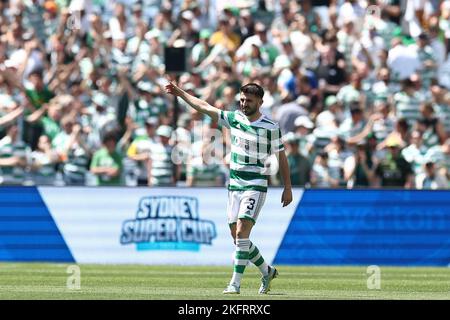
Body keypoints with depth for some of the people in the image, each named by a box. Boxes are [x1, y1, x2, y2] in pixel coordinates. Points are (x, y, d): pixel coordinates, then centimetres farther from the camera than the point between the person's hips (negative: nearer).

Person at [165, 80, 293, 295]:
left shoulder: (270, 128, -6)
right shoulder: (234, 118, 6)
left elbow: (281, 157, 2)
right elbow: (204, 107, 13)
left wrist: (288, 188, 1)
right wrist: (180, 93, 13)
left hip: (255, 186, -6)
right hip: (234, 186, 6)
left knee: (241, 232, -17)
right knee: (236, 236, 6)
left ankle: (235, 283, -16)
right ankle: (267, 271, 25)